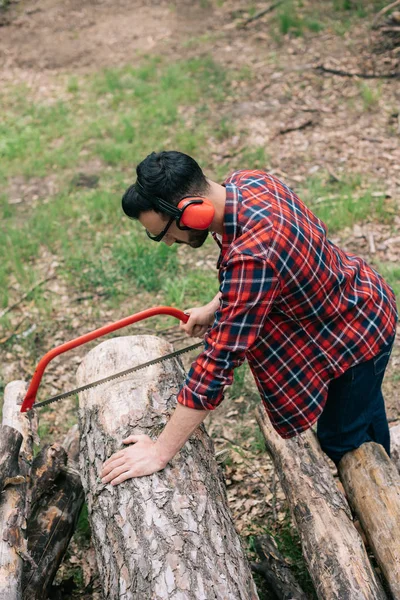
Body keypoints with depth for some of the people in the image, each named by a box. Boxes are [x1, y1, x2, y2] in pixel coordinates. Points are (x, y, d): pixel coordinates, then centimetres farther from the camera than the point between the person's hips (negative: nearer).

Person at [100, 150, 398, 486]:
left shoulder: (251, 257, -42)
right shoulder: (248, 181, -15)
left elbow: (221, 359, -38)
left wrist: (160, 451, -32)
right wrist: (216, 307, -2)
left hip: (354, 336, -8)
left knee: (344, 445, 14)